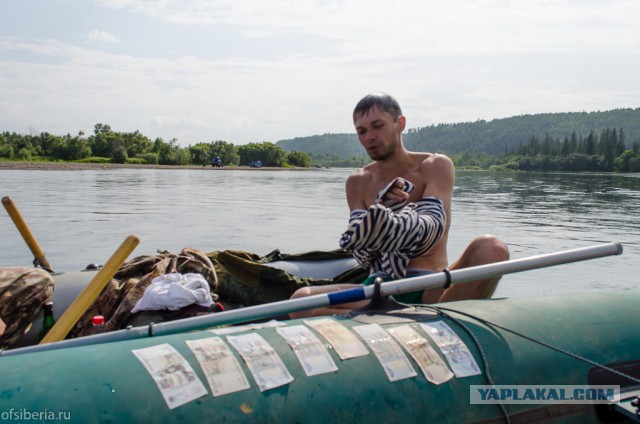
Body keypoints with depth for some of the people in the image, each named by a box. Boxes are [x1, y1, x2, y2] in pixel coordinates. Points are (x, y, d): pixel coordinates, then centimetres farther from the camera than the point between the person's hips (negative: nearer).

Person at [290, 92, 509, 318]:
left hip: (430, 290, -2)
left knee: (491, 248, -31)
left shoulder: (435, 166, 4)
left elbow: (435, 224, -15)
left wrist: (392, 223, -39)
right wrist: (381, 210, -25)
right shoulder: (357, 182, 12)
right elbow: (360, 252, -2)